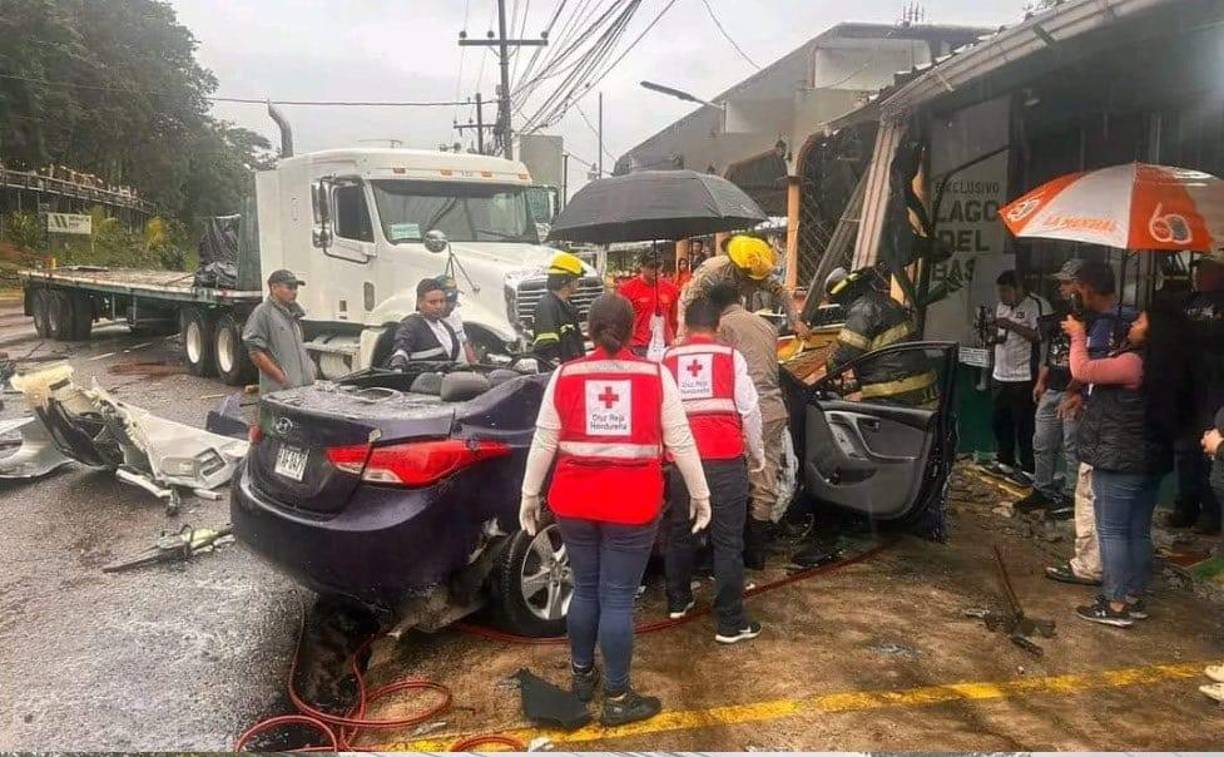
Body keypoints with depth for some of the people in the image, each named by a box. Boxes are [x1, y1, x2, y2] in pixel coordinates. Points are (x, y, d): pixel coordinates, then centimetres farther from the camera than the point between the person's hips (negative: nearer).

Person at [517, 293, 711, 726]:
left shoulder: (564, 376, 0)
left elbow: (543, 443, 3)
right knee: (618, 599, 6)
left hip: (573, 503, 3)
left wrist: (530, 495, 12)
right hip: (632, 505, -2)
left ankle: (582, 676, 36)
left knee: (585, 589, 19)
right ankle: (617, 699, 16)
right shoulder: (656, 376, -3)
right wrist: (700, 494, 9)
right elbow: (681, 443, -1)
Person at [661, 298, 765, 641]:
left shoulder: (667, 360, 8)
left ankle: (678, 600, 33)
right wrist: (758, 454, 13)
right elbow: (750, 410, 1)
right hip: (725, 459, -3)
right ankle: (730, 622, 6)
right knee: (728, 541, 2)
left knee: (680, 532, 19)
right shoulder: (731, 357, 1)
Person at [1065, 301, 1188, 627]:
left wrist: (1078, 336, -7)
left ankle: (1116, 605, 2)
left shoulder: (1134, 363, -20)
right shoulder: (1163, 367, 10)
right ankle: (1135, 598, 23)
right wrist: (1082, 337, 16)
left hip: (1120, 462, -9)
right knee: (1138, 532, 14)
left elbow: (1082, 371, -22)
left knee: (1112, 531, -2)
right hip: (1150, 460, 9)